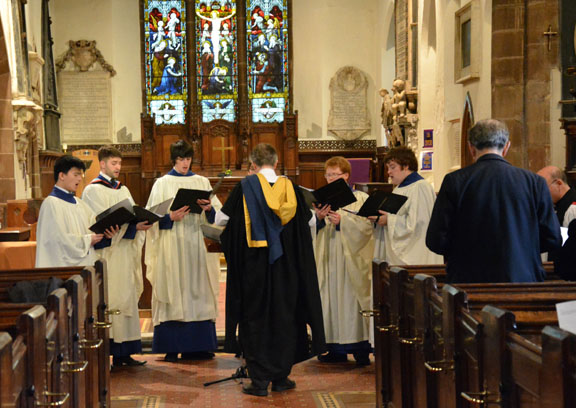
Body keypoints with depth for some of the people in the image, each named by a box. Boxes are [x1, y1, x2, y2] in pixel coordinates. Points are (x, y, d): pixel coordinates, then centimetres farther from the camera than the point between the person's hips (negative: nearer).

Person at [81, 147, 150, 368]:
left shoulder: (123, 190, 19)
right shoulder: (93, 190, -4)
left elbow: (134, 216, 14)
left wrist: (142, 223, -9)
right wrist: (133, 226, -22)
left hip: (125, 253, 7)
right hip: (106, 253, -7)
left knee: (127, 298, 5)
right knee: (108, 301, -8)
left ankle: (124, 352, 9)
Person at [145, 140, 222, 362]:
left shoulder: (202, 182, 13)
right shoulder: (162, 184, 7)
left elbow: (217, 215, 8)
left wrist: (209, 209, -12)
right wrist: (171, 217, -17)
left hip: (198, 245, 2)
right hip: (172, 246, -2)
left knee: (199, 292, 1)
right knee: (173, 294, -4)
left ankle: (198, 346, 6)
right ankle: (171, 348, 0)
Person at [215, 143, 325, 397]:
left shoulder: (245, 186, -7)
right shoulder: (289, 186, 0)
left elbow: (221, 219, -4)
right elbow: (310, 220, 12)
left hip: (253, 264, -2)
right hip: (285, 265, 2)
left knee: (255, 316, 5)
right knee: (283, 314, 11)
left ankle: (260, 380, 2)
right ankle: (281, 377, 16)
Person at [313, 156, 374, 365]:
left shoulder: (360, 198, 3)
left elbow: (367, 225, -9)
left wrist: (342, 220, -19)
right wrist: (318, 218, -13)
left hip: (351, 260, -4)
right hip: (329, 259, 4)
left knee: (351, 299, -6)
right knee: (332, 300, 3)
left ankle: (361, 350, -2)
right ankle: (336, 350, 9)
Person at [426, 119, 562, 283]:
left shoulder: (454, 181, -5)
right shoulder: (535, 182, -1)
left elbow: (436, 241, -6)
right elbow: (552, 239, 3)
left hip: (469, 281, -1)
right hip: (522, 277, 1)